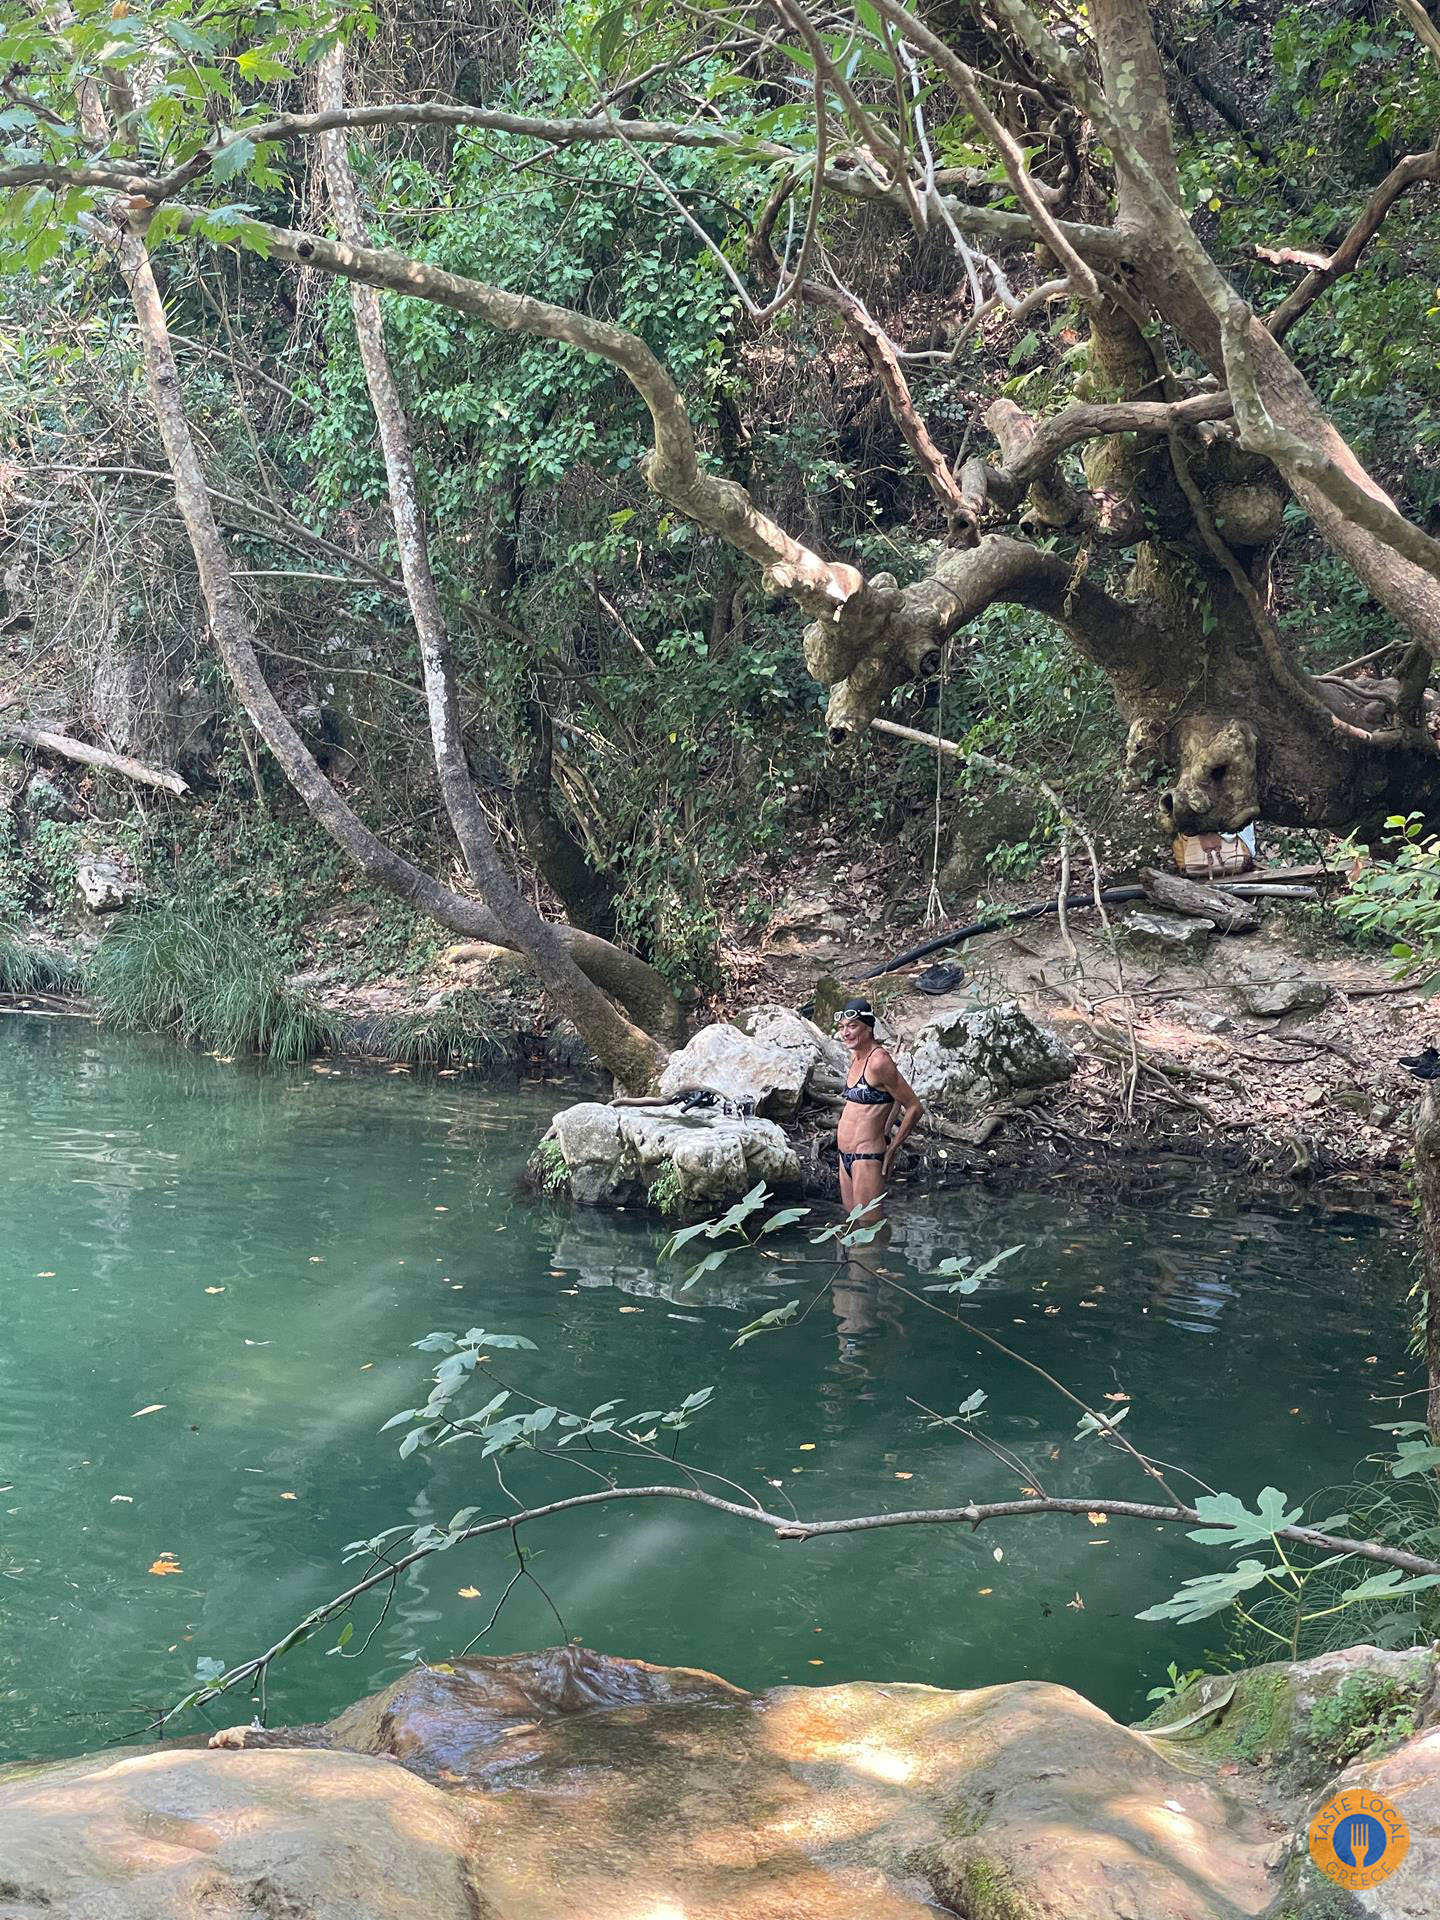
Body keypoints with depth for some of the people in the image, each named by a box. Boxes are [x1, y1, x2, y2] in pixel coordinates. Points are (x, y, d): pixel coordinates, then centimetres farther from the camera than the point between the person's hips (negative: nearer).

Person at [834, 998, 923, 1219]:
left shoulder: (878, 1062, -19)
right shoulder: (856, 1056, 9)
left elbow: (915, 1108, -16)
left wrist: (891, 1150, -9)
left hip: (867, 1159, -10)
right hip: (846, 1157, 10)